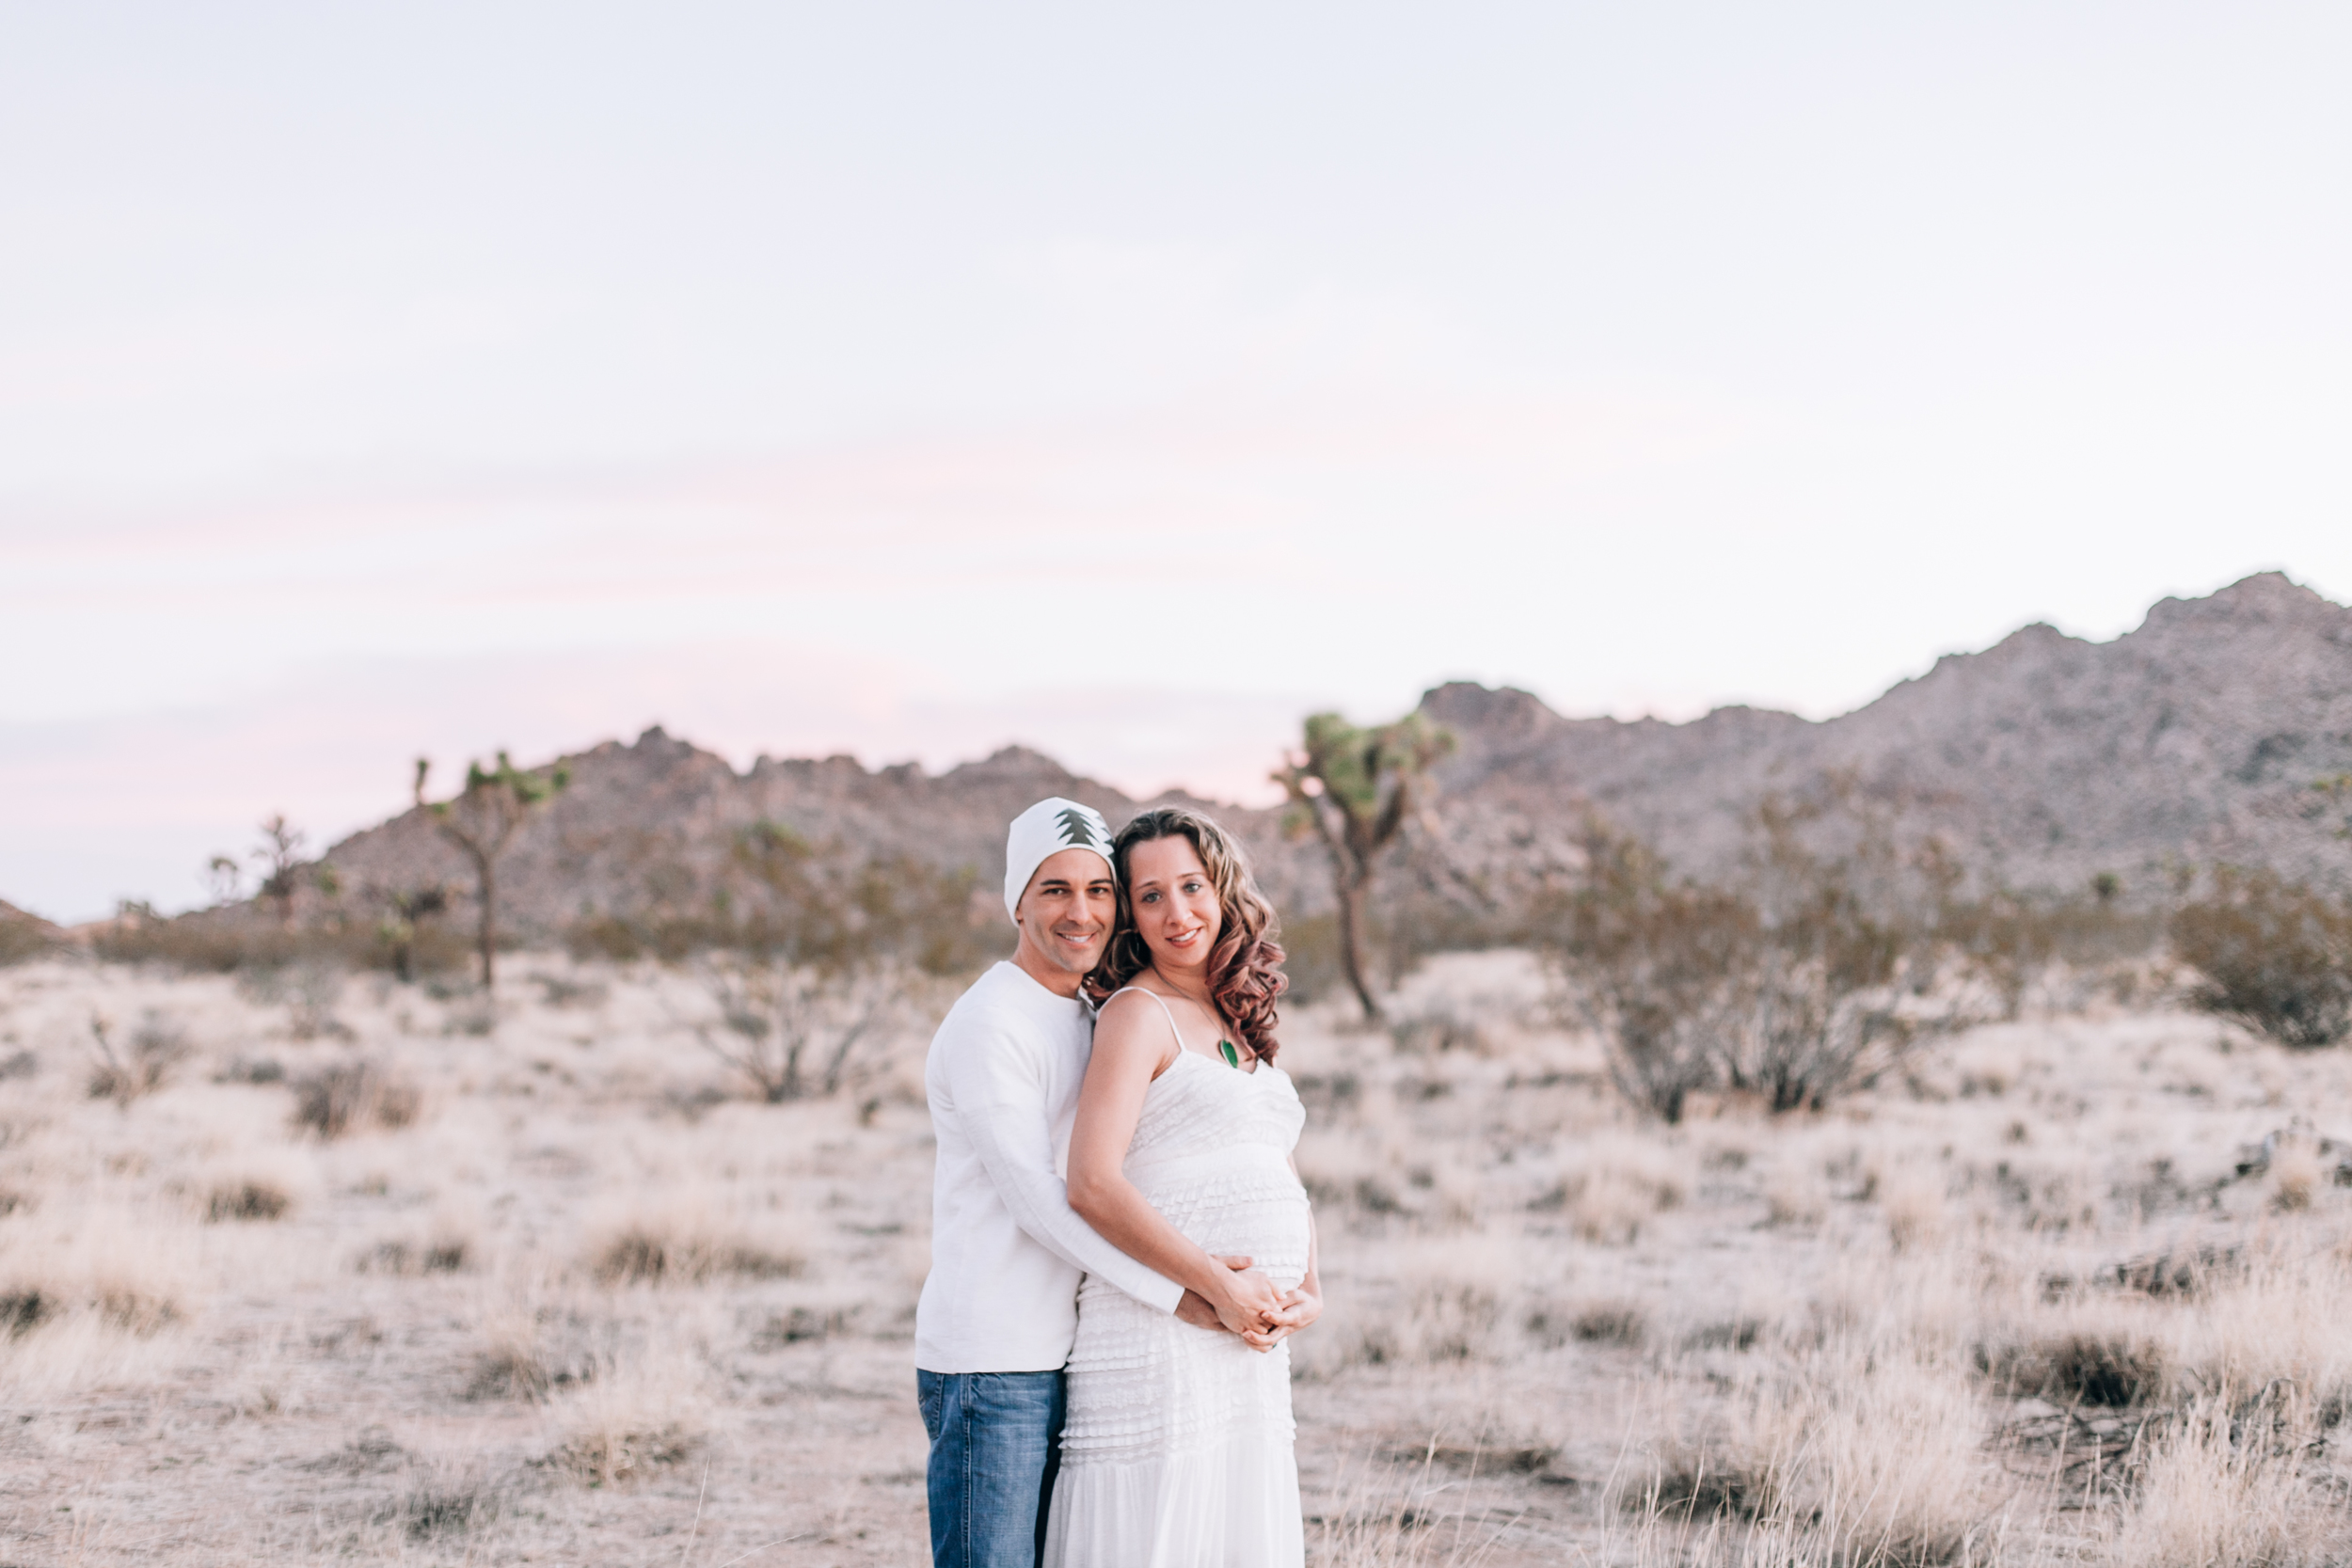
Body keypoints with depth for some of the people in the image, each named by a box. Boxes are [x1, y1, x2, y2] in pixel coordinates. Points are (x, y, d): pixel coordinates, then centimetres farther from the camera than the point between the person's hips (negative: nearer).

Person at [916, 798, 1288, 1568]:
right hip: (990, 1366, -8)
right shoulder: (988, 1027, -11)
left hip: (1063, 1360, 8)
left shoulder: (1092, 1019, 17)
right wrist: (1187, 1298, -19)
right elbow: (1037, 1201, -17)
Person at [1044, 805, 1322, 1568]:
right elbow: (1092, 1183, -17)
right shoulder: (1138, 1013, -6)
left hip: (1249, 1343, 8)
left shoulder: (1238, 1021, 18)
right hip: (1158, 1338, -8)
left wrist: (1308, 1292, 5)